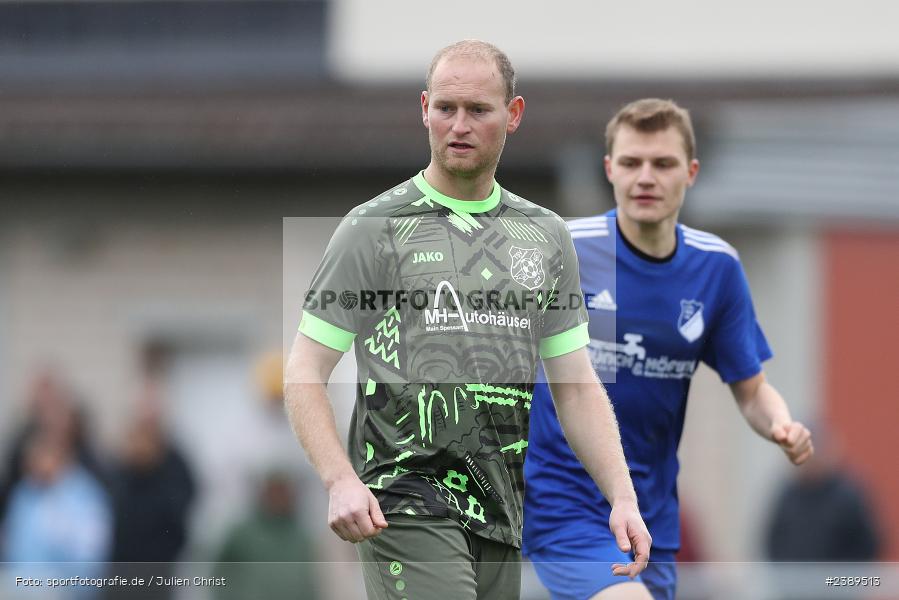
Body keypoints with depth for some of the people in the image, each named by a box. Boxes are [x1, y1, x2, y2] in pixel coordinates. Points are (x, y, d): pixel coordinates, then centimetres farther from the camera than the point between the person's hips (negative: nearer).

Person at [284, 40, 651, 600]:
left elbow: (577, 387, 17)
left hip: (500, 516, 6)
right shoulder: (373, 229, 0)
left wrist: (623, 497, 3)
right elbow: (305, 374, -2)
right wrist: (341, 482, -19)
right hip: (404, 505, -6)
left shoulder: (546, 235, 15)